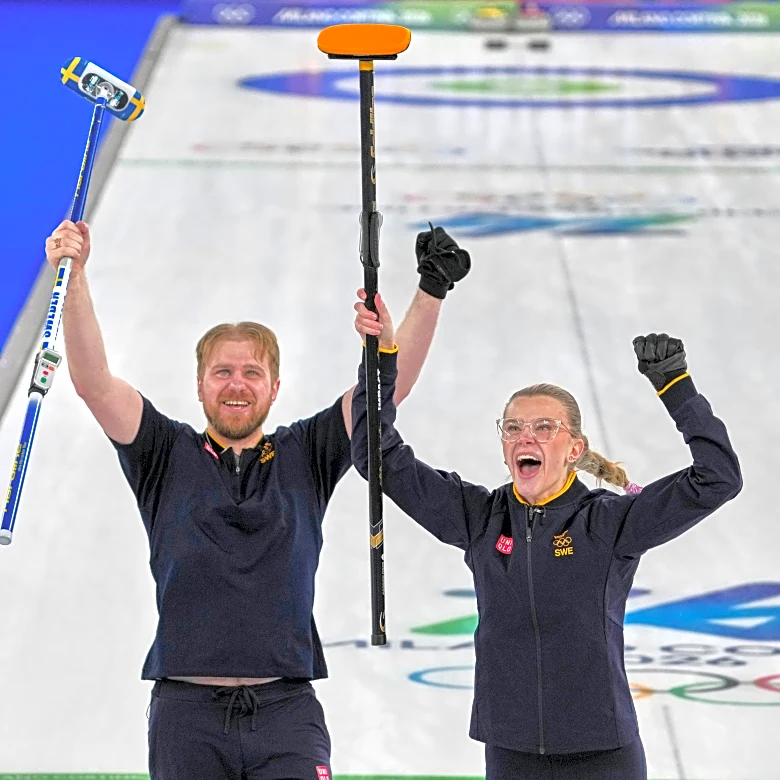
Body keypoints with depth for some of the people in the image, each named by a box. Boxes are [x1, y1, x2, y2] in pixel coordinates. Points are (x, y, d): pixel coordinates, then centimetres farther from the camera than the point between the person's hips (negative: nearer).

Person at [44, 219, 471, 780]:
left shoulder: (305, 457, 11)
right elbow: (93, 381, -4)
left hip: (286, 712, 0)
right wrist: (74, 276, -15)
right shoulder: (169, 456, 8)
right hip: (186, 712, 0)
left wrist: (431, 293, -8)